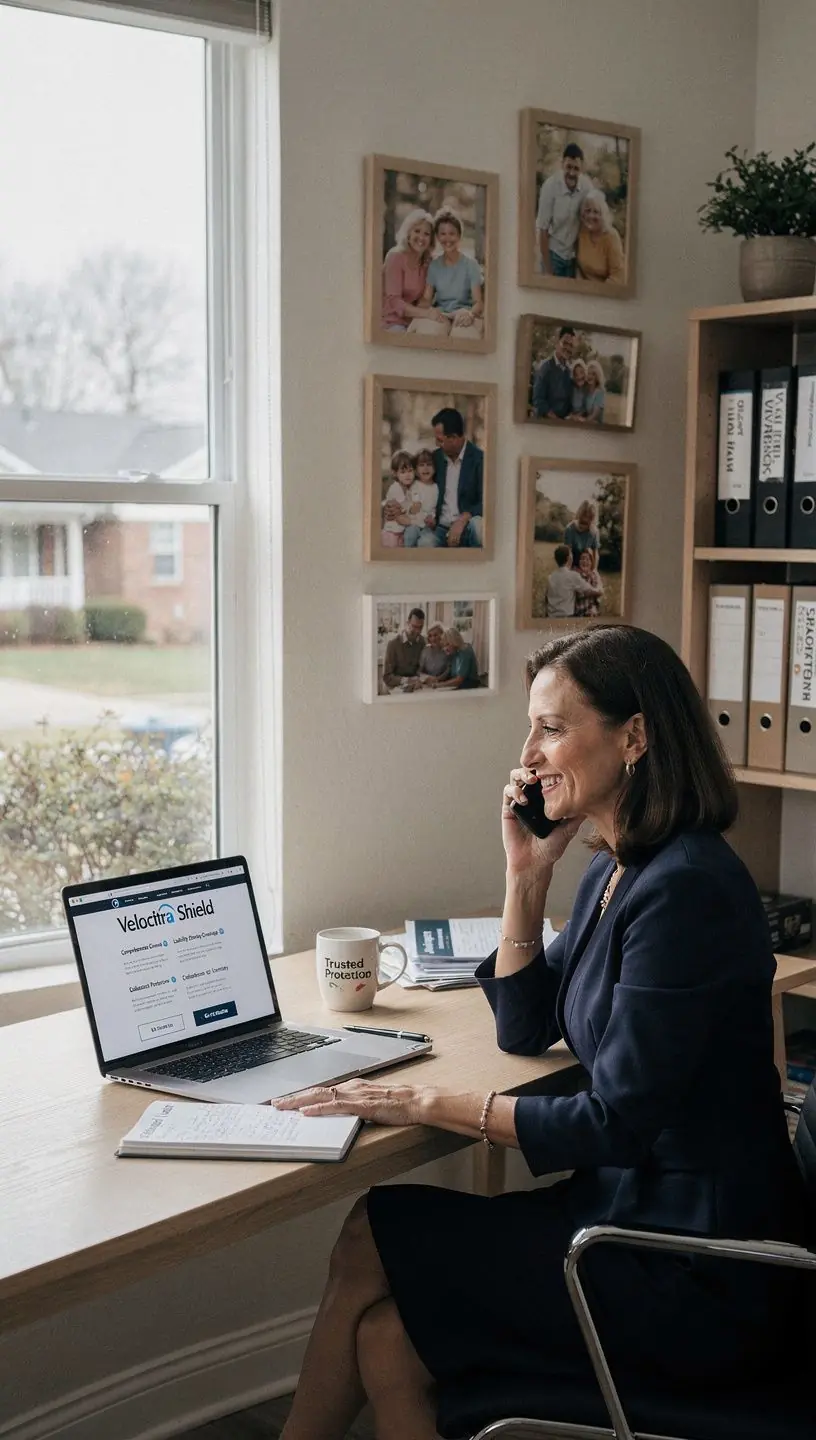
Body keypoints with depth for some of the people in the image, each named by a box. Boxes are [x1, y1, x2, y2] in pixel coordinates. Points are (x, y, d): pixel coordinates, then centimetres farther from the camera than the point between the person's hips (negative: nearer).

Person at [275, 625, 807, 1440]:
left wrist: (431, 1104, -16)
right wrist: (526, 872, 3)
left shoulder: (684, 890, -23)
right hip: (633, 1205, 8)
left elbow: (616, 1123, -22)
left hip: (700, 1280, -8)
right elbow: (524, 1029, 14)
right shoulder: (615, 870, 7)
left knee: (378, 1237, -6)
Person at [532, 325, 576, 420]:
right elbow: (538, 401, -11)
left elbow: (570, 400, 14)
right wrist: (556, 419, -15)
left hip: (565, 422, 5)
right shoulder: (545, 366, -6)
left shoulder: (569, 370, 9)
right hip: (546, 420, -5)